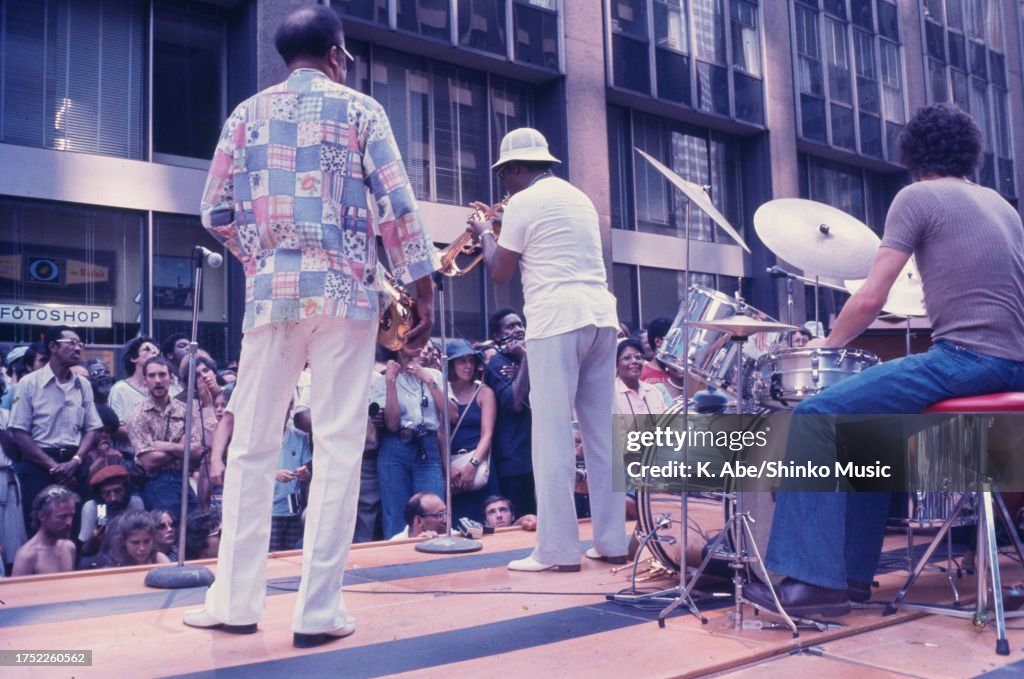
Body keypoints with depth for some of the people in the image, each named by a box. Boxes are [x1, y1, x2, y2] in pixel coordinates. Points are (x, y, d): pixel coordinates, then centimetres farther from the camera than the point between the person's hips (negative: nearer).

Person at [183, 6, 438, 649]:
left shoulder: (248, 113, 13)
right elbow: (398, 208, -3)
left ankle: (237, 599, 12)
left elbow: (217, 213, 11)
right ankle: (319, 610, 0)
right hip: (345, 293, -2)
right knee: (339, 449, -1)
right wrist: (424, 294, 0)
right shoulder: (360, 109, 5)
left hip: (271, 293, 3)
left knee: (252, 446, 8)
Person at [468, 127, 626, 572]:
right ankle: (611, 540, 12)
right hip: (601, 316, 8)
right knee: (602, 432, 8)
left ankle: (558, 550, -4)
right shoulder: (578, 198, 22)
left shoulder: (523, 202, -1)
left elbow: (500, 273, 3)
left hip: (557, 320, -7)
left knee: (553, 435, -6)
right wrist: (502, 230, 31)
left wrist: (484, 234, 19)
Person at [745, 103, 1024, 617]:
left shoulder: (917, 197, -2)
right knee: (873, 420, 22)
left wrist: (828, 343, 7)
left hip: (965, 357, -9)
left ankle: (814, 579, -14)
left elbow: (871, 299, -8)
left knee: (814, 416, -11)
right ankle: (853, 571, 20)